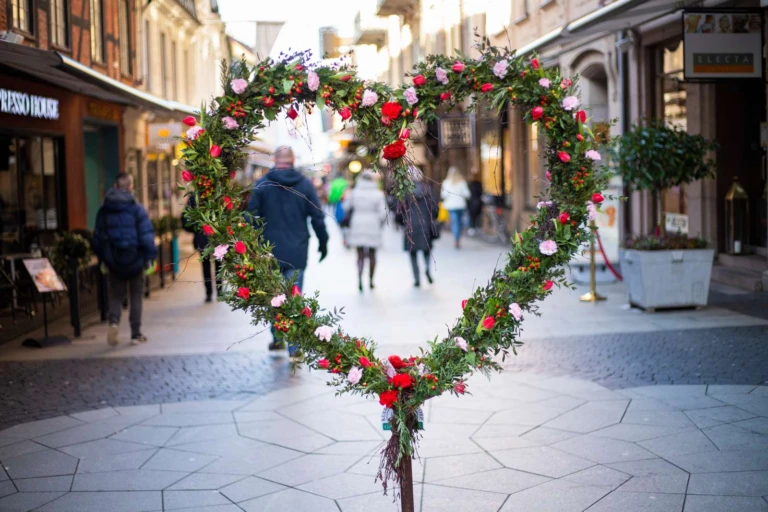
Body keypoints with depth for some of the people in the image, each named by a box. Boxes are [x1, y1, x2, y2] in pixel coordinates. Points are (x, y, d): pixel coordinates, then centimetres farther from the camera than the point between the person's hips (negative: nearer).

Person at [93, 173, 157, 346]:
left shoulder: (104, 211, 2)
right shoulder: (137, 209, -9)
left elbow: (98, 237, 5)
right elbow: (147, 235, -12)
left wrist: (102, 258, 14)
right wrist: (149, 257, -4)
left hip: (114, 262, 2)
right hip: (135, 260, -2)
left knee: (116, 295, 12)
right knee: (136, 296, 9)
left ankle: (114, 321, -17)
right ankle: (136, 334, 12)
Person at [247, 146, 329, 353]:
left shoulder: (262, 185, -1)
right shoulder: (305, 185, 1)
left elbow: (253, 217, -1)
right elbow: (317, 217, 3)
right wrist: (323, 242, 14)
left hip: (270, 251, 0)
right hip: (297, 251, 0)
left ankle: (277, 338, 21)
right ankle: (294, 348, 0)